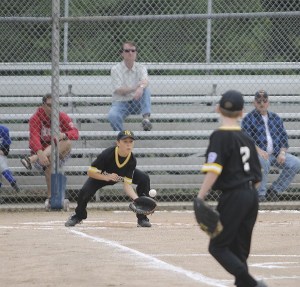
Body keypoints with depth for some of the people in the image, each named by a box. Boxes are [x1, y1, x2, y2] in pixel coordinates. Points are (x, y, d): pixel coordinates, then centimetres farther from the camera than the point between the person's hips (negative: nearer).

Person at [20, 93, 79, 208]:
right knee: (49, 163, -35)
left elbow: (75, 133, -14)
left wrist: (64, 135, -38)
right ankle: (50, 197, -32)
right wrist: (40, 154, -44)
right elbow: (34, 138, -24)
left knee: (67, 143, -29)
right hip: (41, 152, -2)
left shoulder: (62, 117, -2)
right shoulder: (35, 118, -9)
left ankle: (32, 159, -40)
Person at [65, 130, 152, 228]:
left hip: (122, 176, 2)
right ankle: (78, 216, 7)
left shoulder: (132, 161, -29)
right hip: (102, 176, -2)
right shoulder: (107, 154, -37)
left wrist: (136, 198, -47)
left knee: (144, 178, -19)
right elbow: (90, 172, -30)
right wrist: (106, 178, -46)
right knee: (85, 190, -28)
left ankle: (142, 218, -8)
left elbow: (127, 184, -29)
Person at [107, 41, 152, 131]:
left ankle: (146, 118, -39)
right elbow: (119, 91, -15)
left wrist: (141, 87, -45)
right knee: (112, 116, -35)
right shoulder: (116, 69, -4)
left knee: (146, 89, -27)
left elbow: (145, 81, -21)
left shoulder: (141, 68, 2)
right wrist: (136, 87, -25)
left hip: (137, 103, 2)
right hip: (121, 103, -2)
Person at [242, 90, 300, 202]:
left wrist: (282, 152, -3)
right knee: (263, 162, -40)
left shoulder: (276, 118, 19)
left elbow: (283, 137, 16)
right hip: (258, 153, -5)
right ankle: (260, 194, -24)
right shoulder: (248, 118, 3)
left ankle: (274, 190, -7)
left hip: (276, 154, 5)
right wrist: (258, 150, -24)